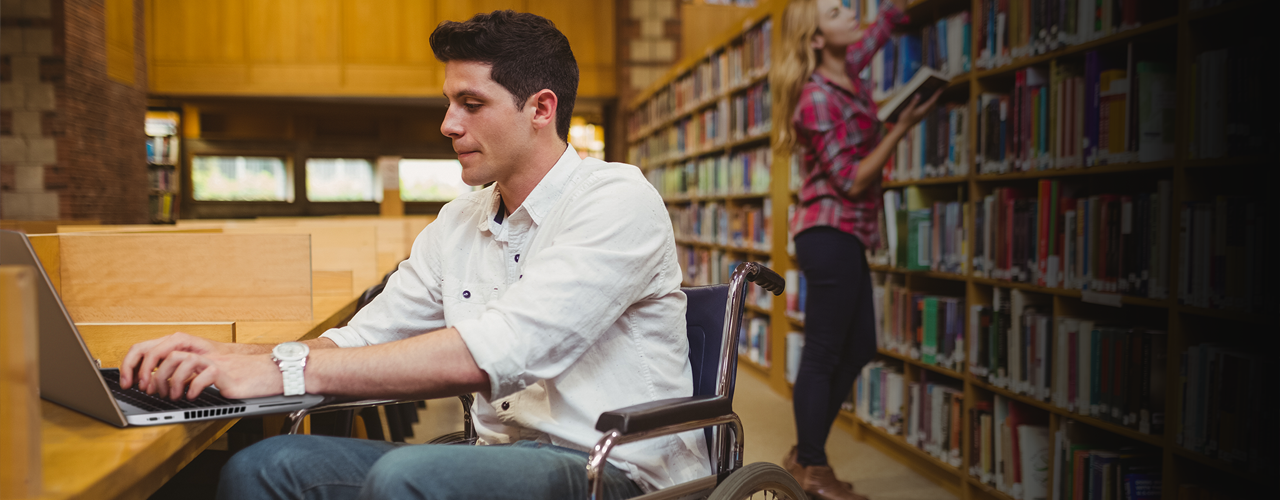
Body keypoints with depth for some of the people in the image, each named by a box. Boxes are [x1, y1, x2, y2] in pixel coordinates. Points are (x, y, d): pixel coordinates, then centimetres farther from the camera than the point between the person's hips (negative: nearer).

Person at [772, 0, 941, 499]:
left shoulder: (847, 69, 9)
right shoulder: (819, 98, -15)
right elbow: (852, 181, -17)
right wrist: (901, 128, -17)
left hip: (845, 234, 10)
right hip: (830, 232, -10)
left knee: (858, 347, 14)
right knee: (823, 354, -3)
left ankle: (804, 453, 24)